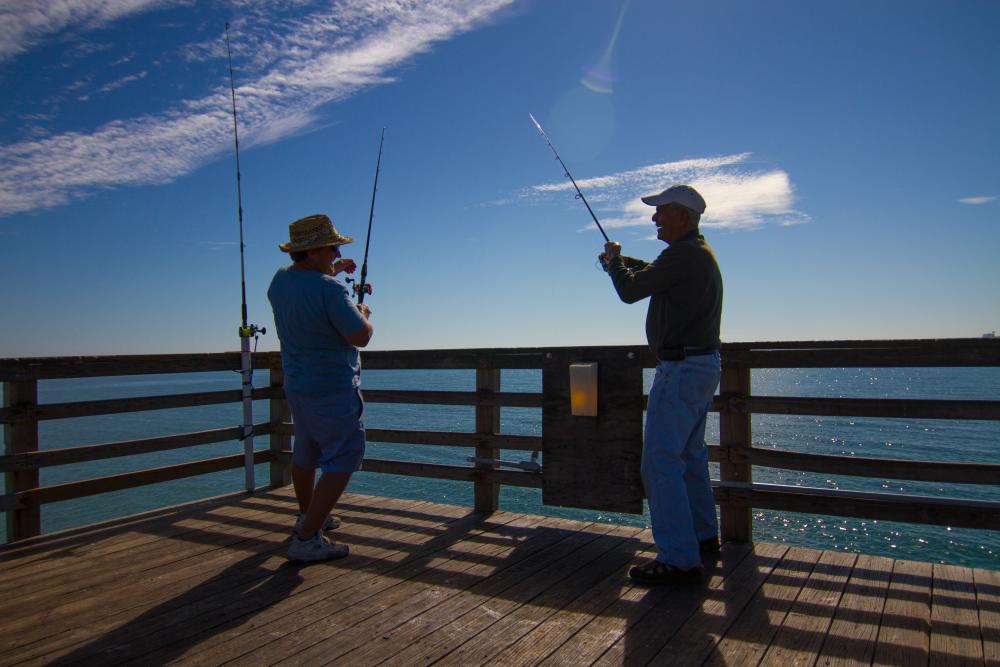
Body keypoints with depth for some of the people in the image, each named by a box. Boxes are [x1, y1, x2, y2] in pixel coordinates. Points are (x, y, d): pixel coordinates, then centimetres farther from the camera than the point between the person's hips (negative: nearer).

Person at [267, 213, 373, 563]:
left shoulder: (280, 281, 3)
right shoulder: (329, 290, -23)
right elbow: (361, 337, -21)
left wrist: (331, 270, 26)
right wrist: (363, 313, -2)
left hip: (296, 386, 9)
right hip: (333, 392, -9)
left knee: (305, 454, 23)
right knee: (341, 462, -2)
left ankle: (308, 517, 42)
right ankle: (306, 539, -4)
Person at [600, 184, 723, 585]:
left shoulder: (683, 255, -17)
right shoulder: (701, 254, 16)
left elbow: (630, 291, -11)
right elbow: (657, 277, 34)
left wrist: (615, 261, 7)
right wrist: (627, 264, 24)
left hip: (682, 367, -11)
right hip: (703, 364, 11)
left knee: (661, 461, -10)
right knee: (690, 454, 20)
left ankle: (679, 560, -8)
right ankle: (703, 536, 32)